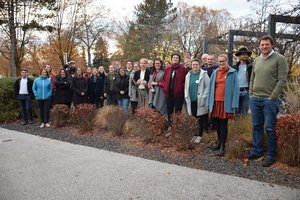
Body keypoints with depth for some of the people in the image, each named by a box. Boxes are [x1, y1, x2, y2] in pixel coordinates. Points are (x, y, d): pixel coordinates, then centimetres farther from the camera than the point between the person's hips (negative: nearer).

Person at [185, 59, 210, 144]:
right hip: (191, 101, 4)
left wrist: (203, 98, -12)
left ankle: (199, 135, 16)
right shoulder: (188, 75, 11)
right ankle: (195, 134, 21)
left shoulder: (204, 74, -3)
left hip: (200, 101, -4)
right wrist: (187, 97, 6)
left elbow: (208, 87, -7)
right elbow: (186, 87, 14)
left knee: (201, 118, 4)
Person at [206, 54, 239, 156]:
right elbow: (211, 88, 12)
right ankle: (219, 143, 29)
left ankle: (222, 147, 8)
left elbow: (235, 88, -6)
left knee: (223, 124, 0)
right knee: (217, 123, 12)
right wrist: (209, 103, 6)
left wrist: (234, 105, -13)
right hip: (215, 102, 5)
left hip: (226, 103, -5)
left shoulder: (232, 73, -1)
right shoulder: (215, 73, 12)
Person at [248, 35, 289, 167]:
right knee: (256, 126, 13)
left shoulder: (279, 59, -4)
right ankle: (256, 151, 24)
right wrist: (251, 94, 10)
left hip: (269, 100, -6)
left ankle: (270, 155, 12)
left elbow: (282, 80, -10)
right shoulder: (256, 60, 14)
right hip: (255, 99, 6)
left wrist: (272, 97, -13)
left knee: (270, 128, 0)